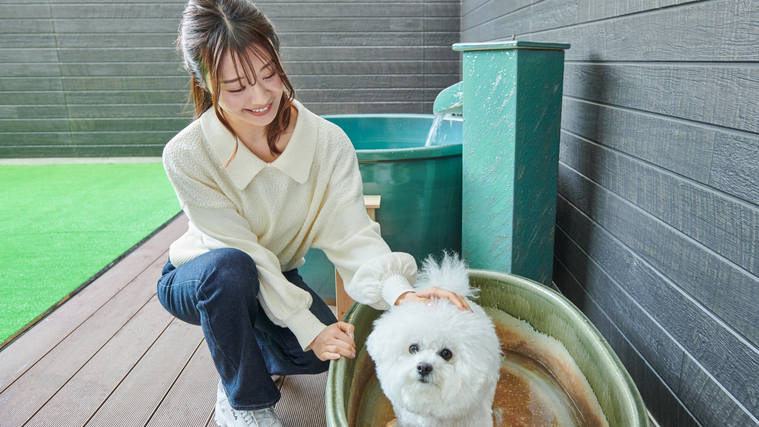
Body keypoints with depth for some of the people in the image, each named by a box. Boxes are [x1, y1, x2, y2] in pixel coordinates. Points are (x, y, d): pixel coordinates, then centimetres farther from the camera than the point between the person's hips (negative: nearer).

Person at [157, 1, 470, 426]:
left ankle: (250, 347, 18)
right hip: (198, 283, -2)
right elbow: (243, 255, -28)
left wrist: (401, 292, -46)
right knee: (230, 266, -37)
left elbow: (352, 234, -28)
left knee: (323, 354, -20)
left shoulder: (329, 143, -22)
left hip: (275, 278, 3)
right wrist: (307, 328, -31)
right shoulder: (188, 156, -29)